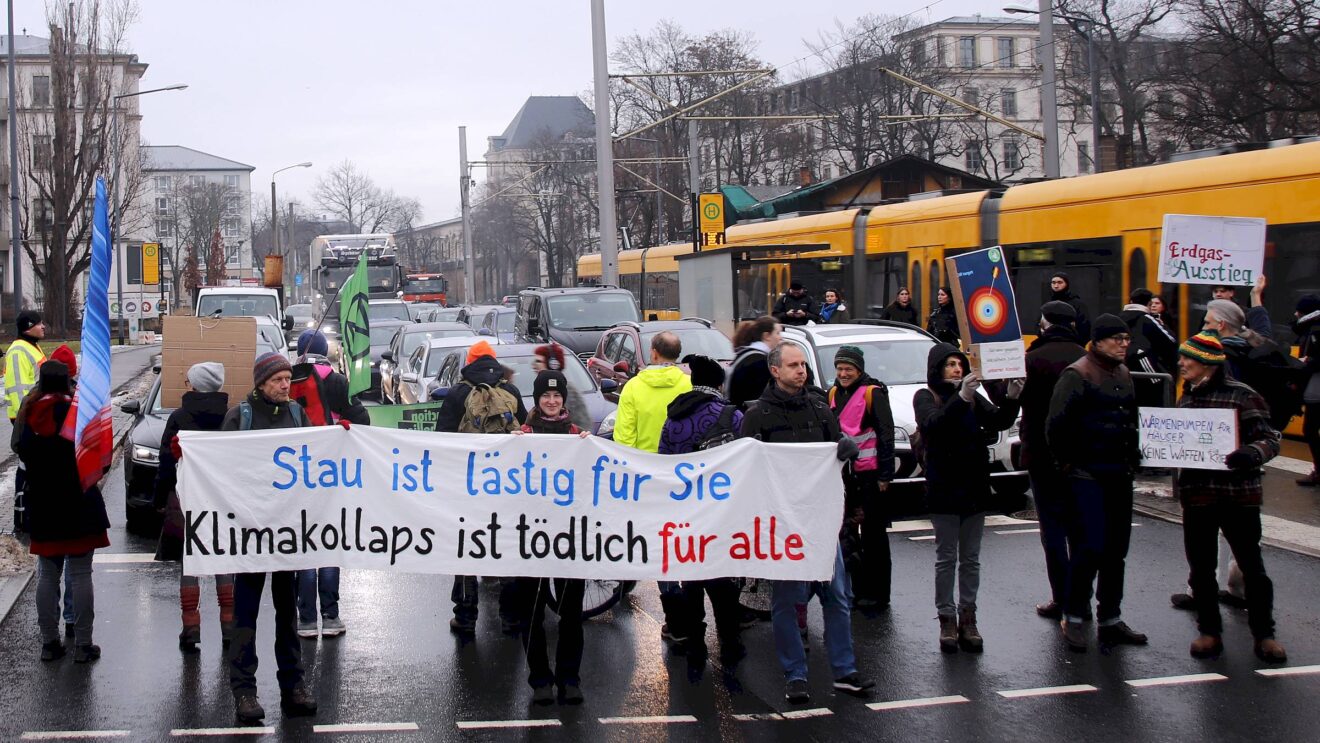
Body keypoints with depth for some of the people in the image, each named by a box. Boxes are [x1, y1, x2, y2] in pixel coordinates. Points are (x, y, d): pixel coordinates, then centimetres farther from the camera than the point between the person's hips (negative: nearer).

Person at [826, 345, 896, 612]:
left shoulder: (873, 393, -9)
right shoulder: (834, 394, 12)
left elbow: (886, 435, -11)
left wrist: (885, 475, -14)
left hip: (870, 474, -7)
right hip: (844, 474, 7)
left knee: (873, 534, -1)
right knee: (848, 532, 10)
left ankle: (877, 594, 5)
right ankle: (857, 590, 20)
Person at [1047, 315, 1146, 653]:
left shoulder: (1123, 374, 14)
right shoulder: (1077, 375, -11)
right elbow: (1056, 425, -14)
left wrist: (1133, 456, 16)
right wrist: (1067, 463, -10)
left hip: (1119, 475, 8)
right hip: (1086, 476, -8)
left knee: (1116, 551, 10)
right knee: (1089, 548, -10)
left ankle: (1111, 619, 19)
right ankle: (1073, 618, 1)